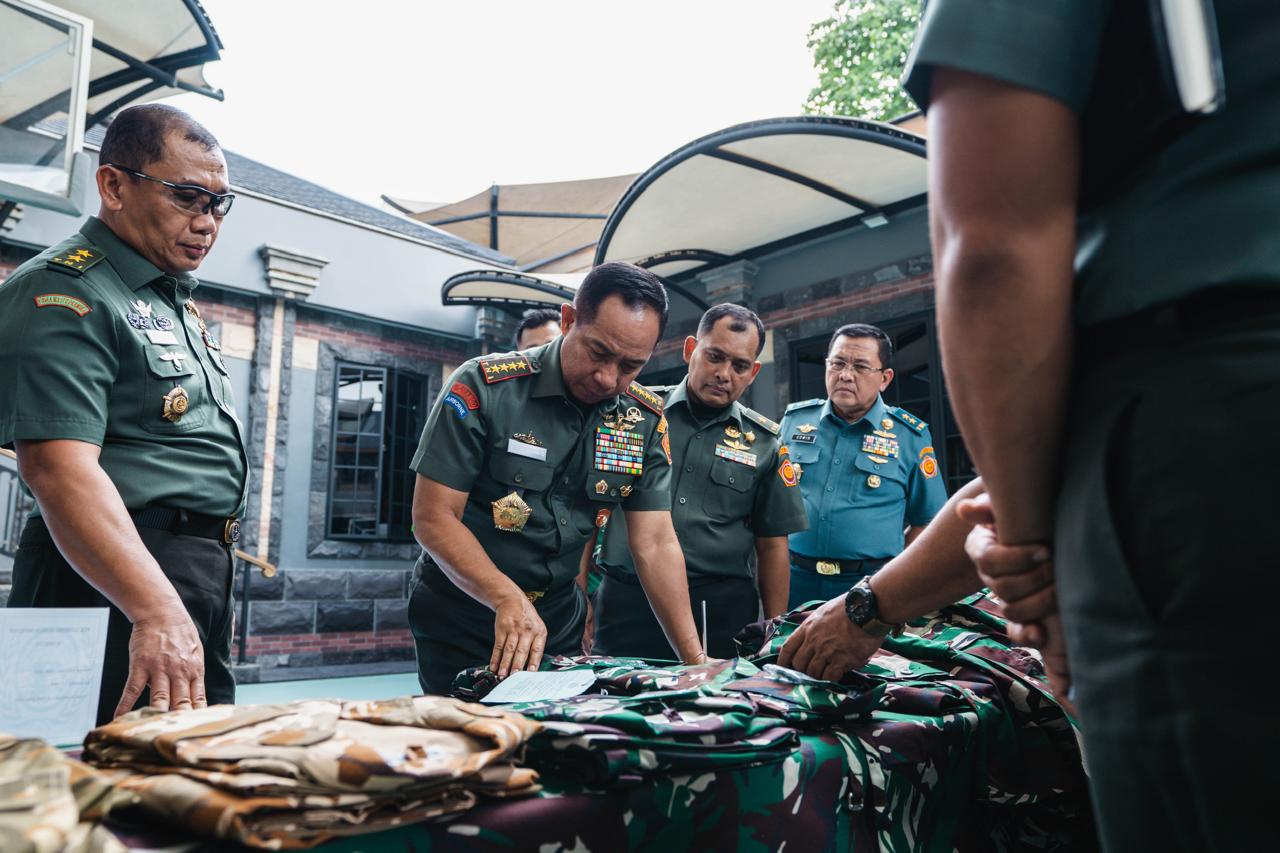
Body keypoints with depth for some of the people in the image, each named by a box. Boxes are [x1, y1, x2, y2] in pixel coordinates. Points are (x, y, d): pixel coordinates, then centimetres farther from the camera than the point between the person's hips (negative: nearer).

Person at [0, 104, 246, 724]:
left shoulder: (176, 299, 18)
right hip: (116, 583, -9)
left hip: (200, 580, 9)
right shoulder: (66, 293, -13)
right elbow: (58, 467, -26)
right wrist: (156, 611, -36)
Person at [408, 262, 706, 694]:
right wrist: (509, 600, -32)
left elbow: (655, 544, -7)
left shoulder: (646, 420, -6)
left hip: (559, 621, 4)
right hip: (460, 621, -4)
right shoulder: (483, 387, -20)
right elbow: (433, 517, -19)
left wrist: (697, 662, -14)